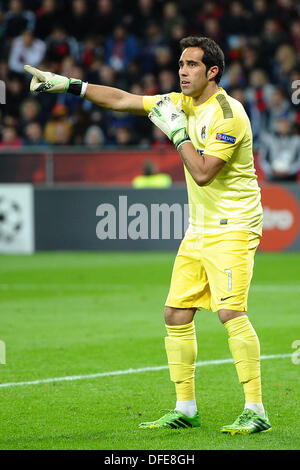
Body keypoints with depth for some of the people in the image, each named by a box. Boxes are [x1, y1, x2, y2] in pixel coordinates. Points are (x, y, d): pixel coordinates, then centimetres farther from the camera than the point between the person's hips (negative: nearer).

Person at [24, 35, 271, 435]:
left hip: (233, 228, -9)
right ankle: (186, 409, 13)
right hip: (199, 230, 9)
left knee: (231, 311, -20)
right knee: (176, 314, 5)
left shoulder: (228, 113, -16)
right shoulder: (183, 103, 9)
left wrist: (178, 132, -15)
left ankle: (256, 412, -19)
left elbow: (202, 173, -23)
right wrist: (68, 85, 10)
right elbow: (123, 100, 14)